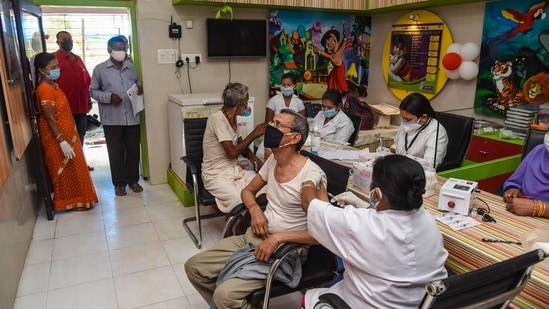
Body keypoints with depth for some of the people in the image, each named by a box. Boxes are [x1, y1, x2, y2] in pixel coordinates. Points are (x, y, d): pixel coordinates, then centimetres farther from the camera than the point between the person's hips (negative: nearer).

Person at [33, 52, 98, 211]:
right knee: (65, 169, 2)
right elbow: (50, 119, -23)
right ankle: (65, 202, 16)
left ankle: (73, 198, 31)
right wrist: (62, 141, -24)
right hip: (56, 136, -10)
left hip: (65, 133, 10)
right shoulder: (45, 90, -21)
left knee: (72, 167, 17)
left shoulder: (52, 85, 8)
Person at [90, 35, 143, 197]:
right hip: (112, 119, -3)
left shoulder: (131, 67, 8)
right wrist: (109, 96, -16)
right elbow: (93, 91, 1)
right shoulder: (100, 69, -2)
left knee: (133, 150, 10)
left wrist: (140, 88, -5)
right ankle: (119, 183, 20)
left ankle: (133, 180, 27)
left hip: (132, 117, 3)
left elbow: (137, 84, 19)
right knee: (116, 152, 6)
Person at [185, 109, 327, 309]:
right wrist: (255, 209, -4)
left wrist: (278, 238, -26)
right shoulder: (272, 161, 3)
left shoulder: (312, 175, -20)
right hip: (253, 237, 7)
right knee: (194, 267, 1)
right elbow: (248, 190, 17)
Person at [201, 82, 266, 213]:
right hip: (216, 175, -8)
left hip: (236, 170, 8)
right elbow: (232, 153, -22)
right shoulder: (217, 119, -18)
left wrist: (252, 155, -3)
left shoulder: (232, 118, 8)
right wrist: (253, 134, -12)